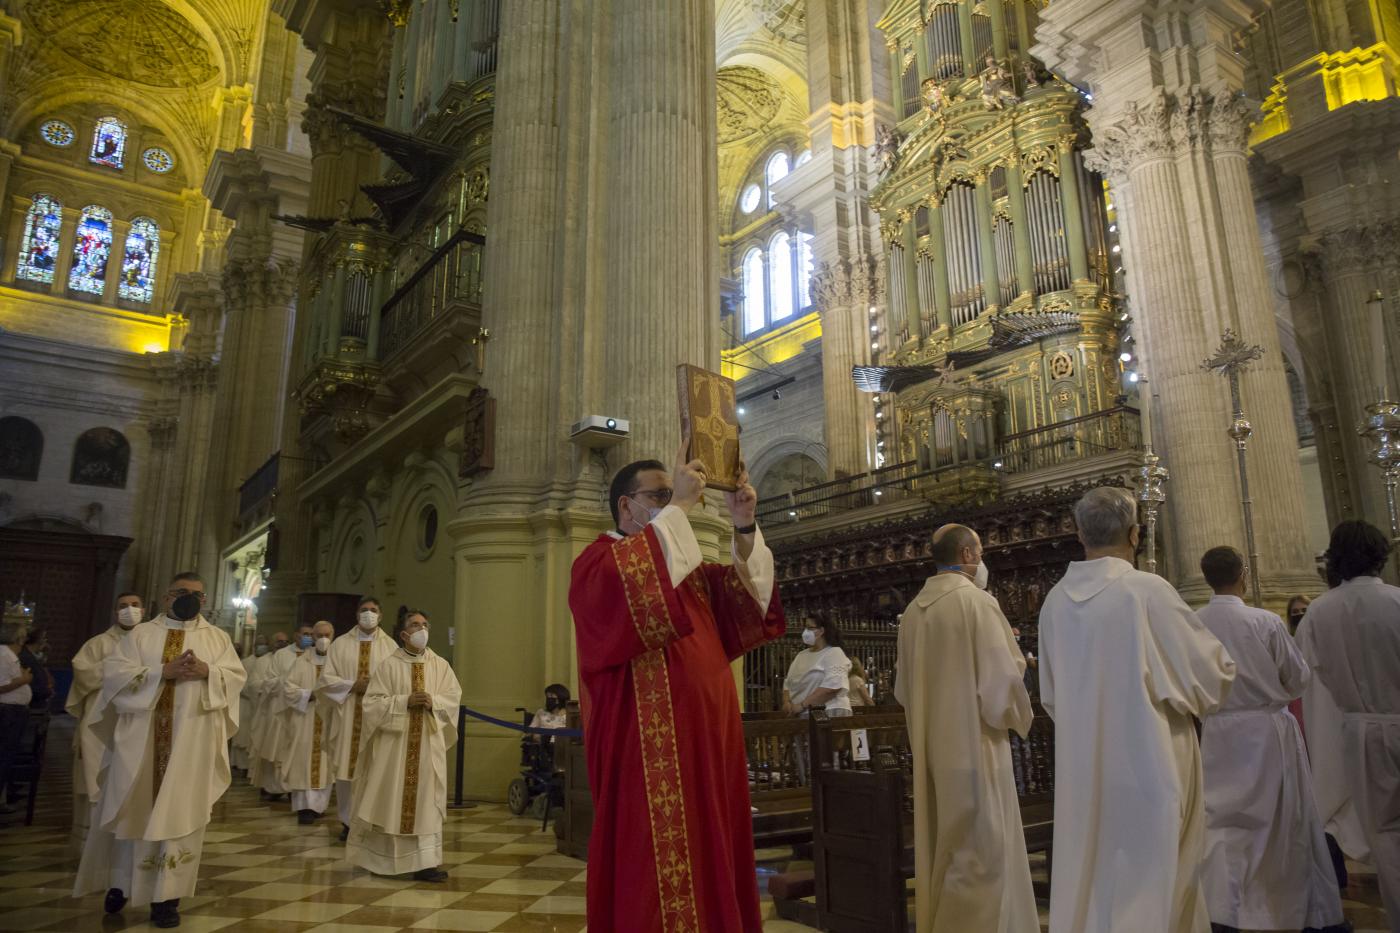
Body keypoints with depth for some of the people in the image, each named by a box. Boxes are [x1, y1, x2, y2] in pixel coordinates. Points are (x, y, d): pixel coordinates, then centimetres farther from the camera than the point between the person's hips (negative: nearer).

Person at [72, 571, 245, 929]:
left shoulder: (217, 637, 10)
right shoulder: (140, 634, 8)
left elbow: (236, 676, 2)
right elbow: (113, 672, -4)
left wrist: (206, 671, -17)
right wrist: (163, 672, -16)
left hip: (192, 741, 0)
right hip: (141, 737, 0)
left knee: (179, 812, 1)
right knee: (133, 809, 8)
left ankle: (166, 894, 8)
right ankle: (121, 880, 28)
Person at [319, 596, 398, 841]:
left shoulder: (390, 646, 5)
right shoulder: (340, 644, 7)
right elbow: (326, 678, 2)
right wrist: (353, 685, -12)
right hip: (347, 715, 1)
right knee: (346, 769, 3)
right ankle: (348, 821, 16)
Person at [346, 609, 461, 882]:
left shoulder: (440, 665, 5)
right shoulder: (389, 665, -2)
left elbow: (453, 697, 3)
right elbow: (372, 702, -6)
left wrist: (433, 702, -16)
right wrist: (405, 701, -18)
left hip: (428, 744, 2)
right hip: (394, 742, -2)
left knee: (426, 800, 0)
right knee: (390, 801, 6)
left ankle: (425, 862, 3)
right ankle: (381, 858, 25)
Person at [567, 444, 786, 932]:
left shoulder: (687, 566, 21)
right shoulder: (598, 561, -2)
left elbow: (745, 596, 9)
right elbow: (636, 581, -26)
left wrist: (744, 529, -3)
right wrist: (678, 508, -21)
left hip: (705, 738, 8)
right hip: (648, 748, -7)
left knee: (709, 861, 12)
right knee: (656, 874, -5)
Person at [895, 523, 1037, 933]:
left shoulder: (914, 610, 6)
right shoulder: (976, 600, -13)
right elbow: (1002, 677, -15)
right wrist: (1016, 715, 3)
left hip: (932, 747, 7)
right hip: (974, 743, -7)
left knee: (941, 847, 16)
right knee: (980, 849, 3)